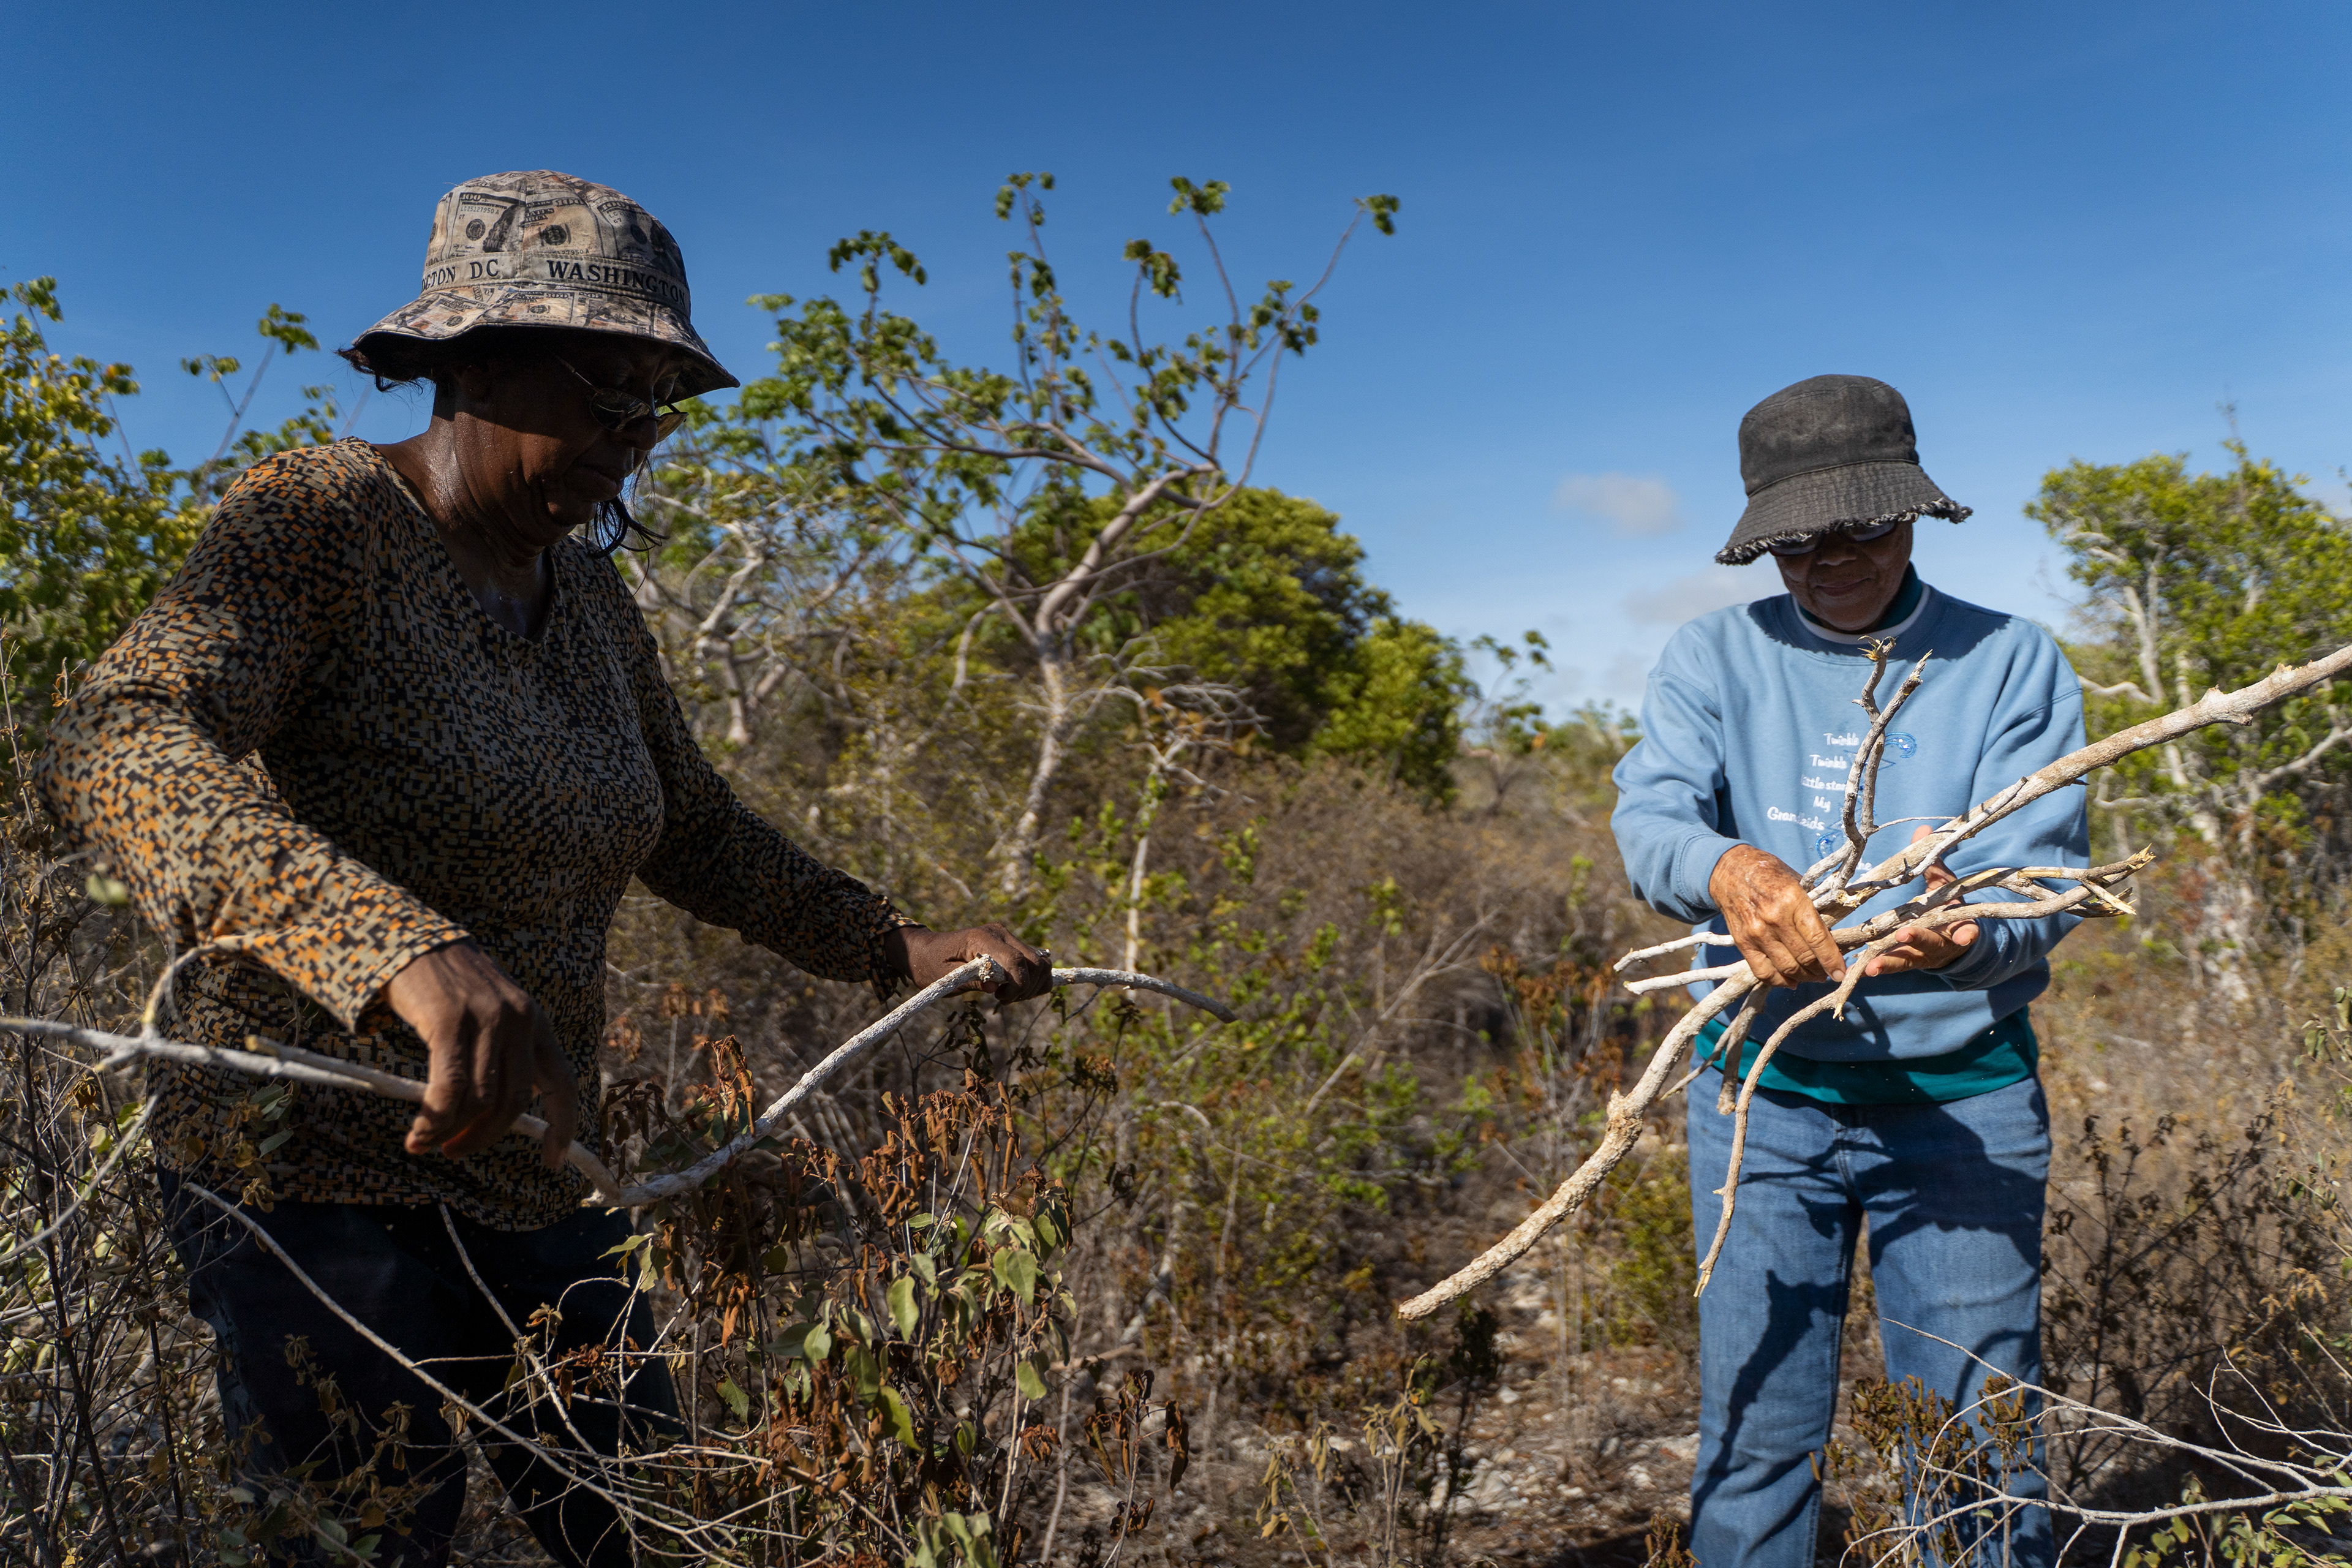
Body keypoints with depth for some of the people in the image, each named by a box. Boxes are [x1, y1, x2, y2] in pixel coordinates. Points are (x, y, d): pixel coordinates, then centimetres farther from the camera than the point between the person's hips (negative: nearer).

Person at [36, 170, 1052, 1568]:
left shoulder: (589, 592, 7)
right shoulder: (323, 517, -14)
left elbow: (694, 834, 16)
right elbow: (116, 749, -31)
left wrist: (901, 947, 6)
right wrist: (400, 945, -49)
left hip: (538, 1182, 7)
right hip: (322, 1181, -6)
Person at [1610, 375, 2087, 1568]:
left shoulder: (2011, 662, 0)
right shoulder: (1712, 660, 2)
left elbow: (2044, 876, -9)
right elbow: (1648, 816, -14)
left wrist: (1968, 936, -33)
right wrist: (1727, 866, -37)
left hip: (1964, 1096, 0)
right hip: (1763, 1092, 1)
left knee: (1980, 1445, 7)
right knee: (1753, 1436, 7)